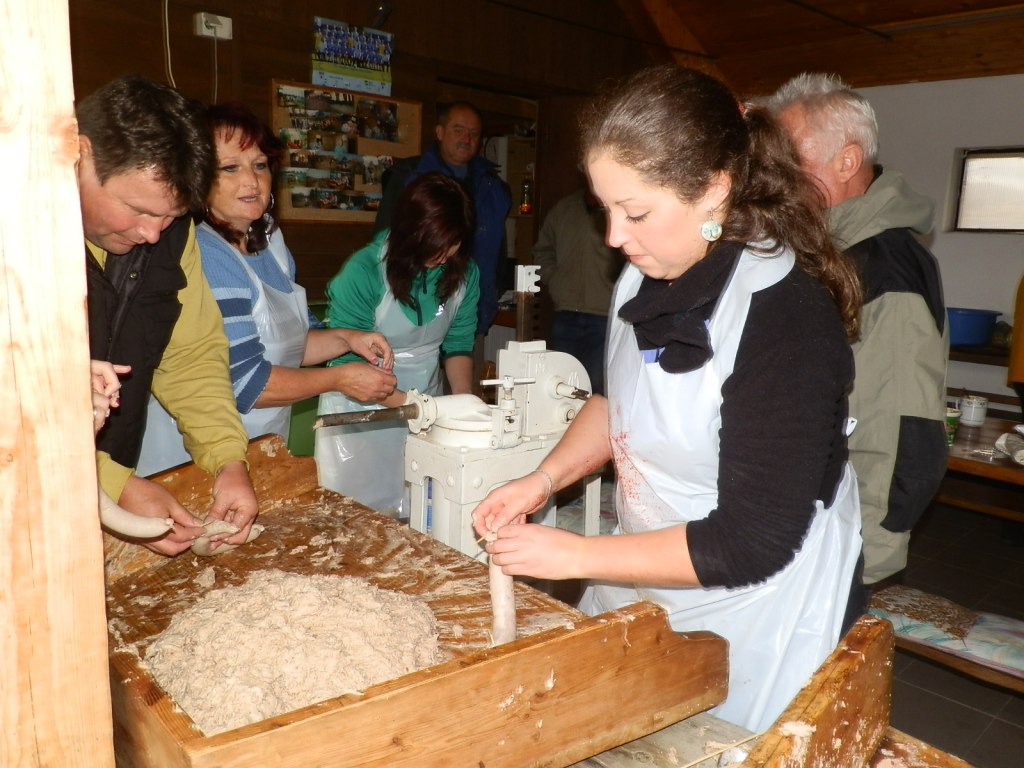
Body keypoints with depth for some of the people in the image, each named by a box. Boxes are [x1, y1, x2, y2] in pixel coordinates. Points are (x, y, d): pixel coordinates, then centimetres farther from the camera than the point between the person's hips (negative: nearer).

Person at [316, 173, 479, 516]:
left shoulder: (464, 272, -5)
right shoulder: (364, 272, -19)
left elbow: (458, 345, 4)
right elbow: (347, 361, -18)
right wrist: (407, 403, -26)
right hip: (360, 410, -4)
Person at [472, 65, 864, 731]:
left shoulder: (787, 318, -28)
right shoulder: (649, 276, -6)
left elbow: (751, 544, -25)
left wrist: (577, 556, -21)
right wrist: (546, 478, -5)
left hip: (752, 617, -7)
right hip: (643, 586, 7)